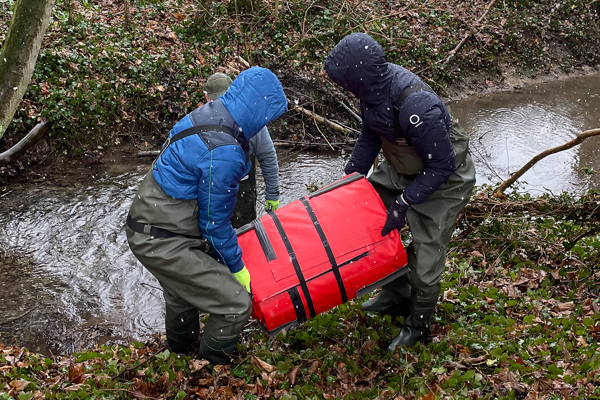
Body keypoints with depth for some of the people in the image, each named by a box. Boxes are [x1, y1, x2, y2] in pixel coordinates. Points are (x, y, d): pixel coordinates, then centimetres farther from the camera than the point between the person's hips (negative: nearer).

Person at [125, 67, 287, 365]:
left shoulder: (205, 114, -1)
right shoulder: (223, 153, -29)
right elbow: (214, 222, -18)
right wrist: (237, 267, -3)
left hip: (147, 218, 11)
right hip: (161, 243, -11)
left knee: (183, 290, 34)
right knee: (235, 306, -8)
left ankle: (181, 352, 59)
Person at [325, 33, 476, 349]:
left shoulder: (416, 107, -41)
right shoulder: (375, 84, -16)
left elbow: (442, 166, -30)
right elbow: (370, 136, 2)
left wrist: (403, 203, -27)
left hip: (443, 179, -8)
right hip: (402, 167, 8)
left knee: (425, 252, -1)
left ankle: (418, 323, 25)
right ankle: (396, 294, 35)